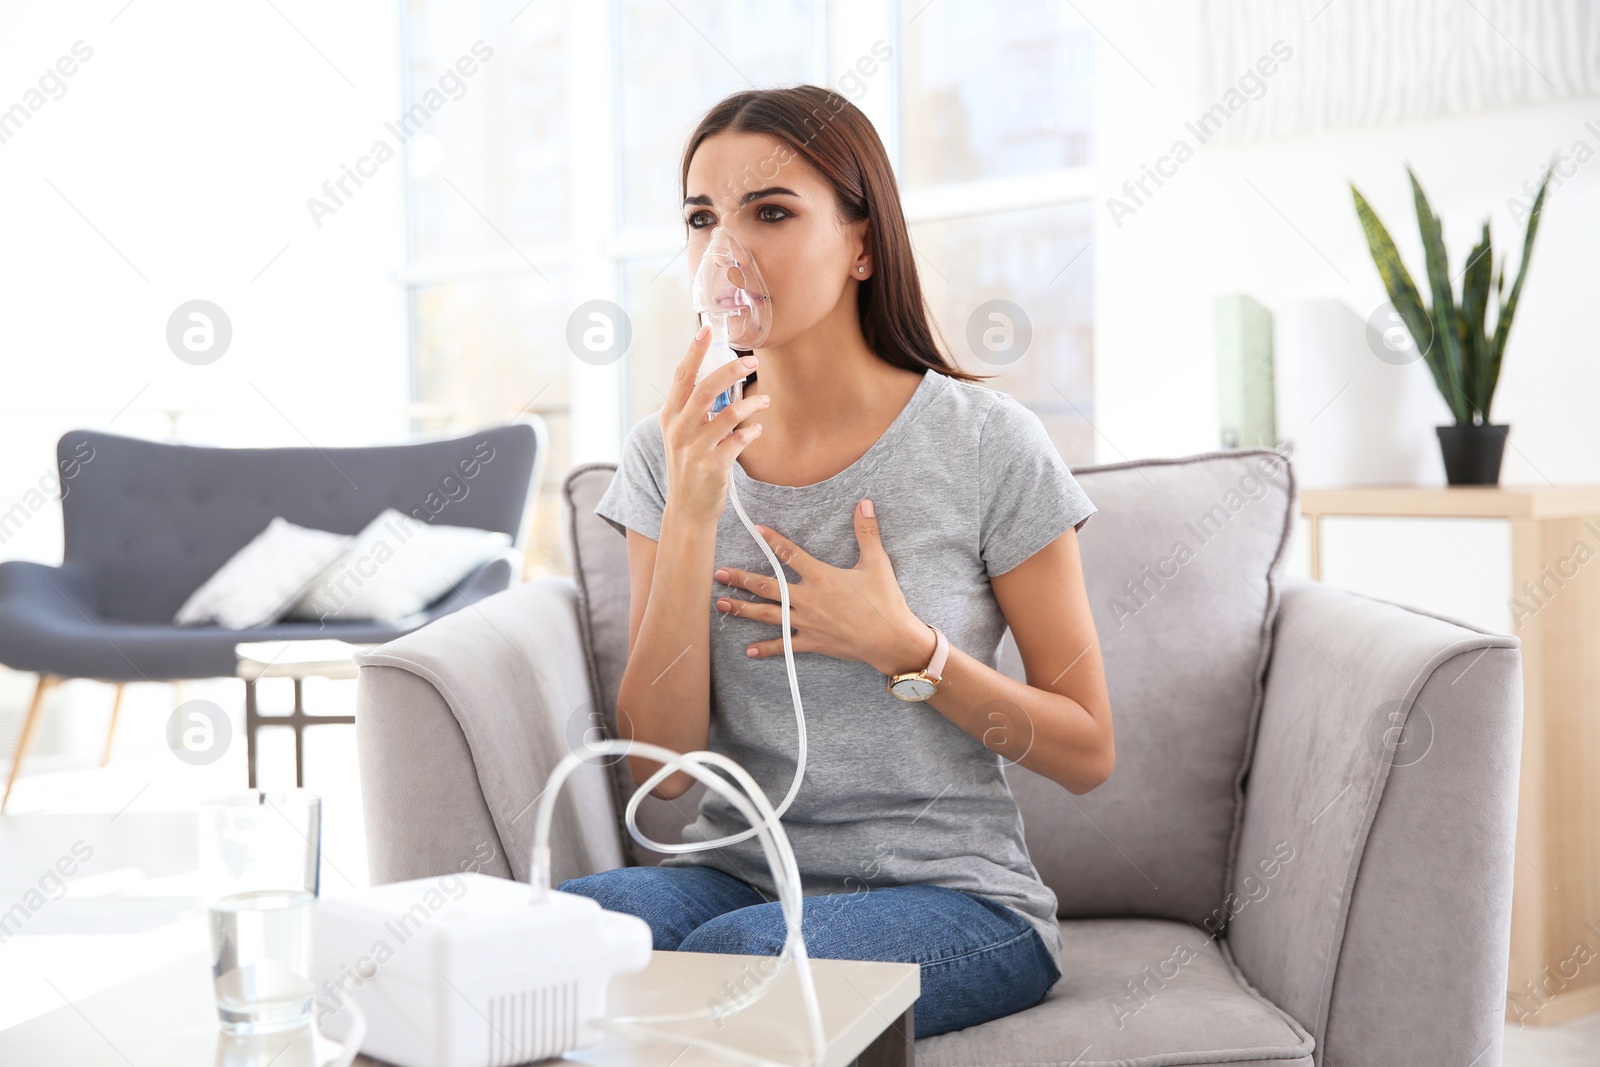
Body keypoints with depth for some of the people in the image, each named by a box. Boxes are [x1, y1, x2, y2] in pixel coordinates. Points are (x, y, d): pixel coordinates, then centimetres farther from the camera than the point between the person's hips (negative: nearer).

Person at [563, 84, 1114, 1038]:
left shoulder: (988, 445, -8)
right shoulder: (672, 456, 2)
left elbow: (1087, 753, -2)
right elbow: (664, 763, -7)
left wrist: (897, 644, -15)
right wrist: (691, 516, -17)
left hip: (953, 894, -2)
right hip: (738, 876, 2)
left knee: (736, 955, -31)